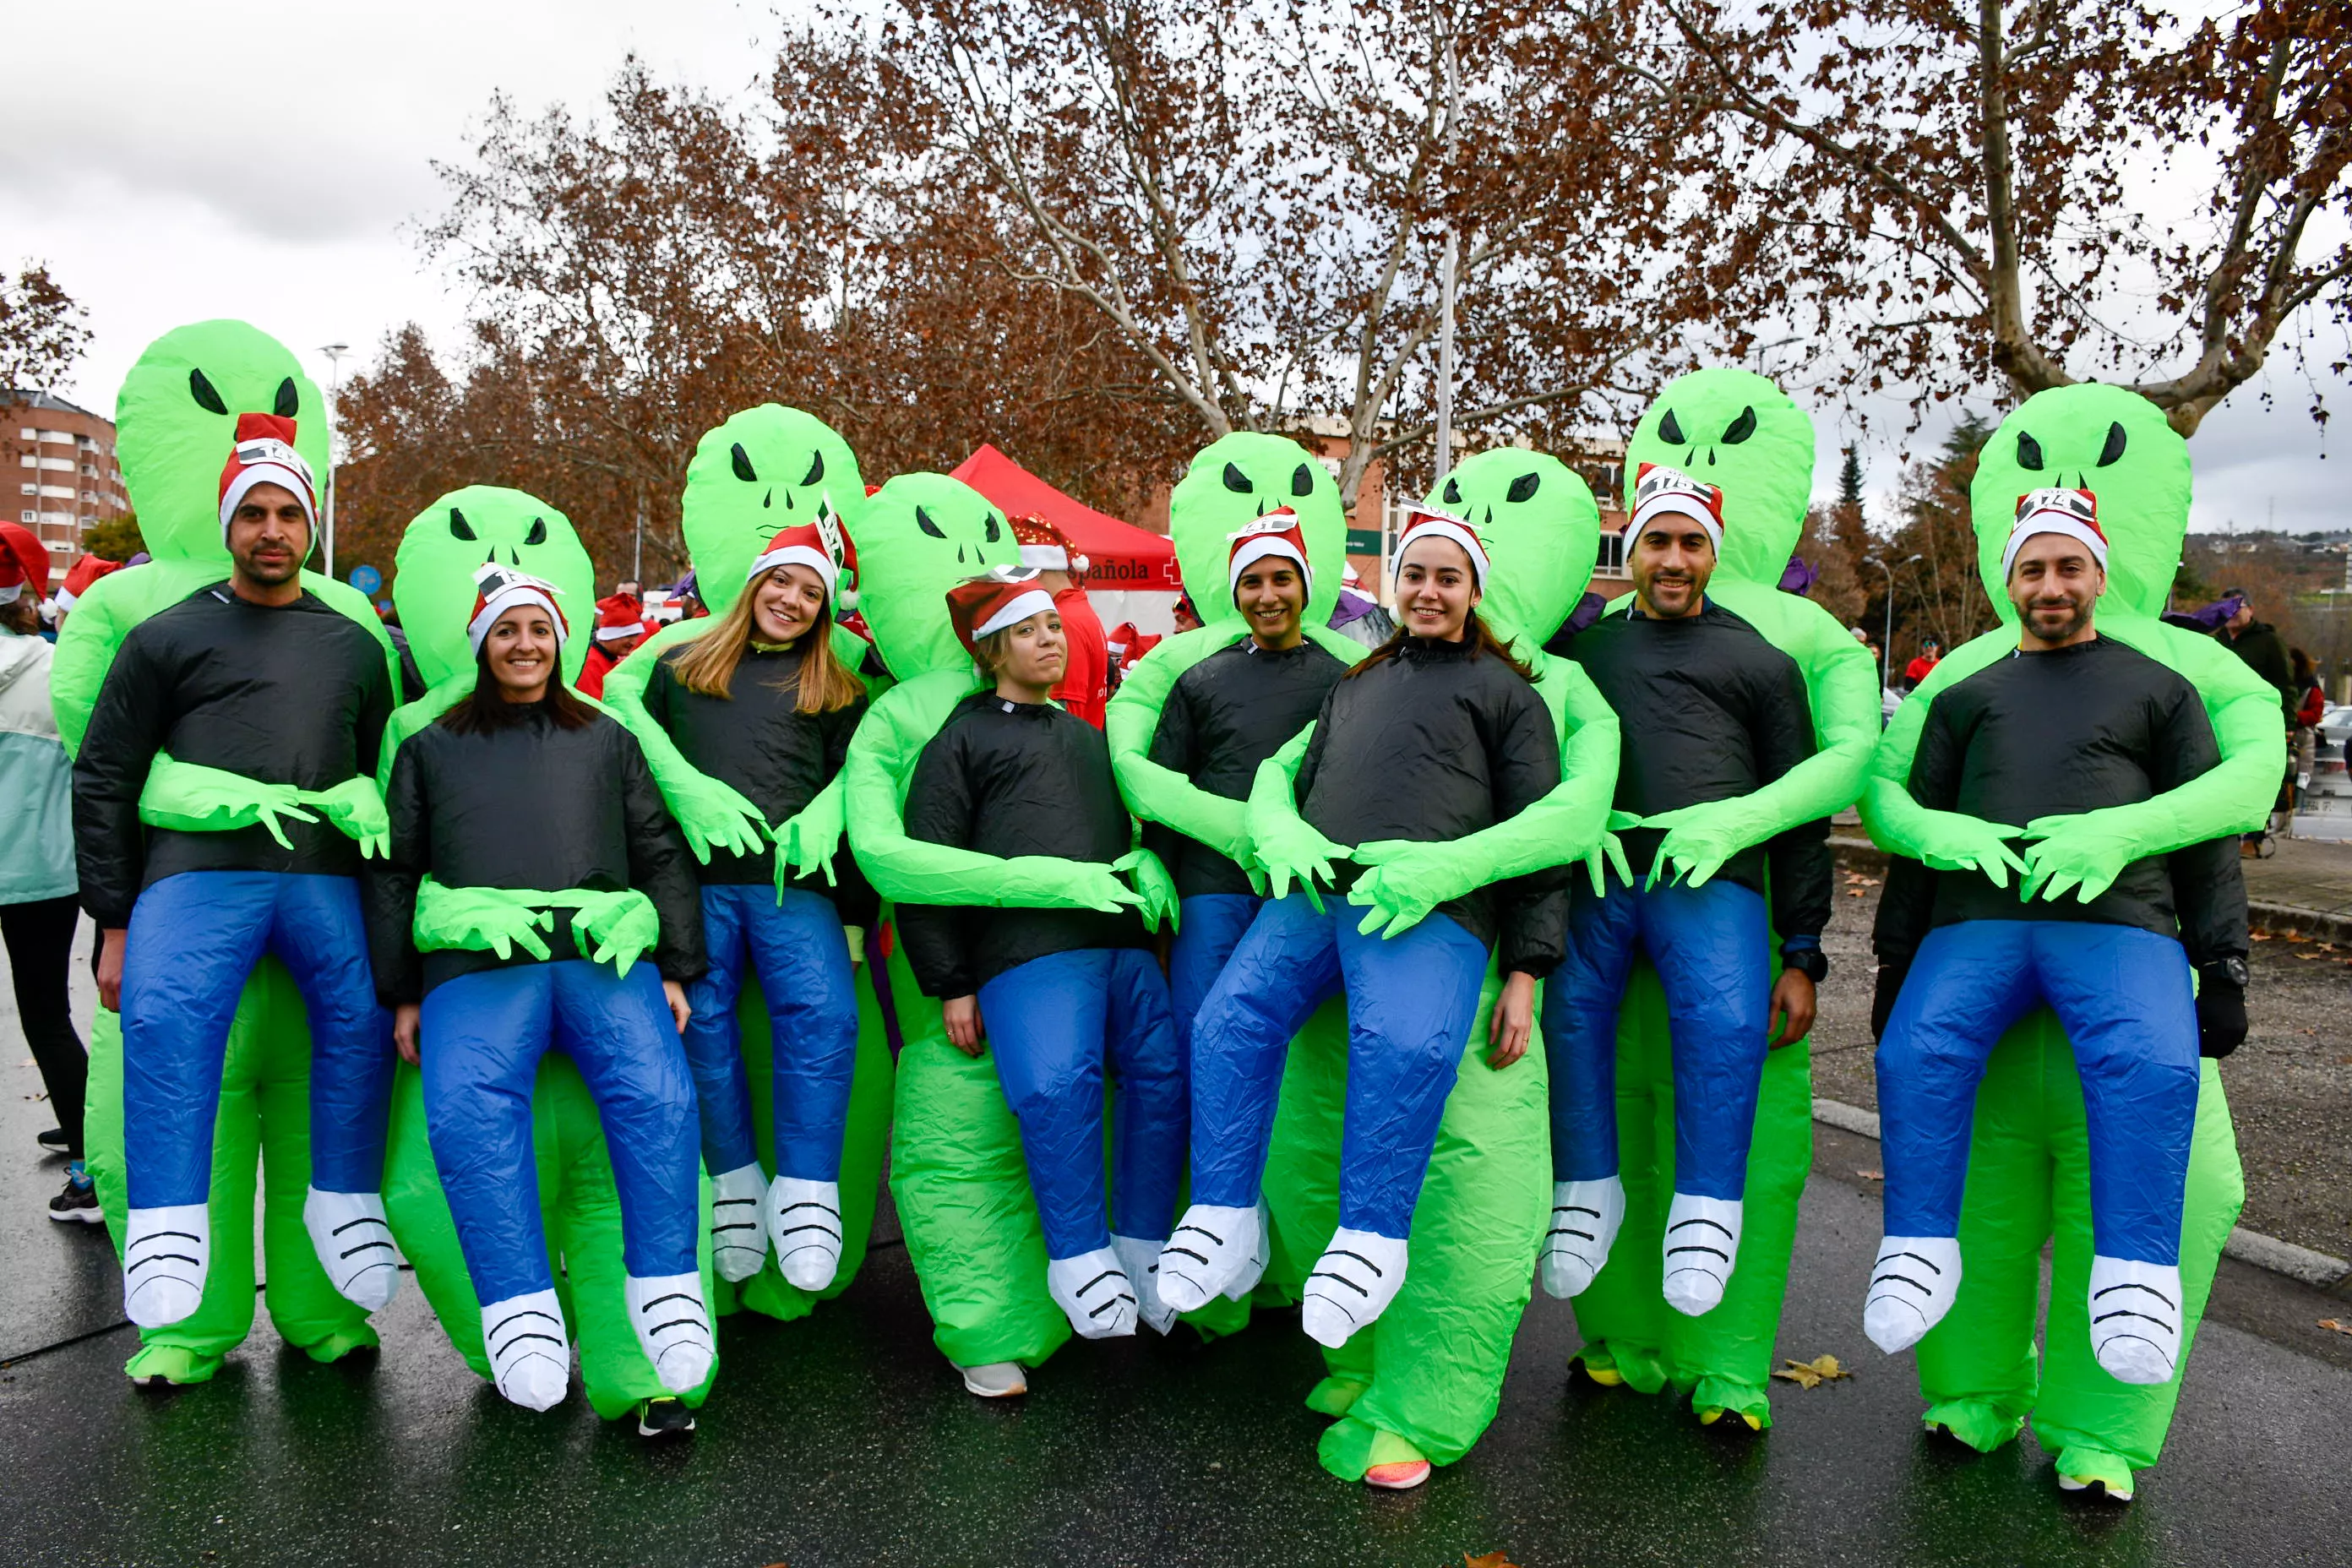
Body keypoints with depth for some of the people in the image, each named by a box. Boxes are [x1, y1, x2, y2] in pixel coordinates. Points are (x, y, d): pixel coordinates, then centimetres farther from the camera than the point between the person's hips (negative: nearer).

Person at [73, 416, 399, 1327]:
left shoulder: (354, 646, 21)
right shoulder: (170, 636, 12)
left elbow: (386, 776, 24)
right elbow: (103, 781, 10)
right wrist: (115, 924, 4)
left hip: (325, 874, 3)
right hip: (199, 866, -2)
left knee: (362, 1015, -15)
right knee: (165, 1018, -26)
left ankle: (344, 1201, 4)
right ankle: (168, 1224, -16)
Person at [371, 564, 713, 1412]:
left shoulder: (607, 739, 26)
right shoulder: (432, 747, 26)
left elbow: (660, 855, 19)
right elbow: (395, 872, 22)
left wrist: (676, 968, 6)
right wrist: (401, 995, 11)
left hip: (605, 953, 0)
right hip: (477, 960, 0)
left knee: (656, 1094, -28)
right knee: (467, 1109, -30)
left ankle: (667, 1291, -18)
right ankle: (520, 1311, -27)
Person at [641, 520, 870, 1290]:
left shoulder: (836, 691, 18)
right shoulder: (678, 668, 19)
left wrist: (858, 910, 7)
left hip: (796, 882, -1)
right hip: (697, 877, 1)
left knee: (824, 1015, -18)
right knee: (701, 1023, -3)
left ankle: (805, 1191, -9)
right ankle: (735, 1183, 13)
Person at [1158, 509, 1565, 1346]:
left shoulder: (1505, 691, 18)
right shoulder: (1355, 685, 33)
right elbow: (1298, 787, 35)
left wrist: (1525, 972, 0)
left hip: (1432, 908, -5)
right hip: (1311, 892, 5)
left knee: (1404, 1042, -33)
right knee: (1227, 1018, -19)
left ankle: (1372, 1236, -18)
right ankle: (1225, 1217, -9)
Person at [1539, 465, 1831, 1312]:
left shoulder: (1759, 661, 19)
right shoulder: (1585, 649, 24)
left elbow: (1799, 812, 16)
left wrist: (1802, 956, 9)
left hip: (1712, 875, -2)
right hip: (1594, 871, 2)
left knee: (1727, 1023, -24)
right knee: (1568, 1007, -20)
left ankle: (1706, 1209, -8)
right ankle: (1587, 1191, -1)